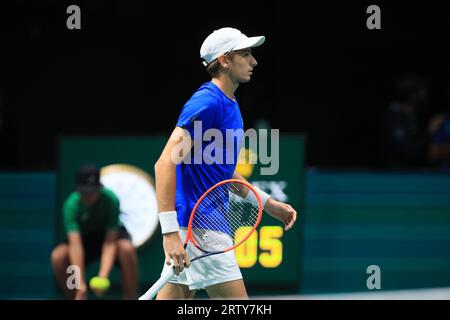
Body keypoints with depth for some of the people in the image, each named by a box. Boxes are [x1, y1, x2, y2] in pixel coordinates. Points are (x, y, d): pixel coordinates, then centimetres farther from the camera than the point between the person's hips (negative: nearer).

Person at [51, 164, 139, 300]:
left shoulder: (111, 200, -29)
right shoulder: (71, 205, -28)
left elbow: (110, 241, -32)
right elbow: (75, 244, -36)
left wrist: (103, 276, -45)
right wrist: (81, 285, -44)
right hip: (85, 237, 2)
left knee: (126, 248, -36)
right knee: (57, 256, -27)